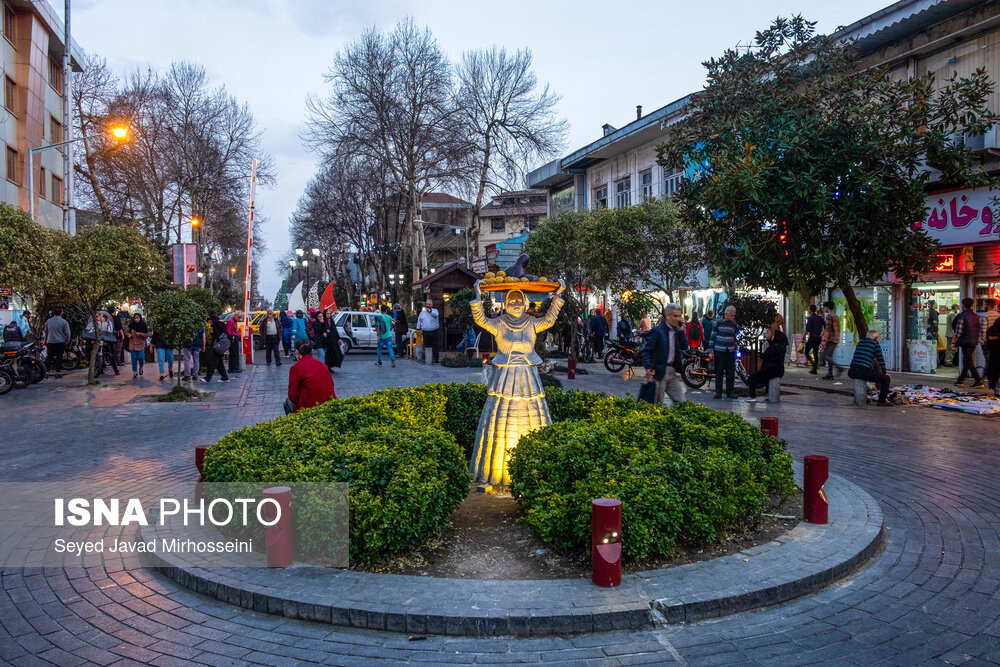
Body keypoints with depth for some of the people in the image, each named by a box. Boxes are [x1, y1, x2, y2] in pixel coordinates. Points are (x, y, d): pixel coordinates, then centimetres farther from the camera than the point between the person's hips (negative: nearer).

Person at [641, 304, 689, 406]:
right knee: (657, 404, 4)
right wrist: (648, 367, -25)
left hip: (673, 371, 7)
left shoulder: (677, 330, 9)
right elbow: (647, 351, -13)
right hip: (659, 371, -6)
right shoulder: (657, 331, -11)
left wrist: (681, 331, -6)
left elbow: (684, 347, 2)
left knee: (680, 401, 7)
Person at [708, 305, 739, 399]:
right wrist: (711, 351, -4)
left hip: (730, 351, 3)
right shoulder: (717, 323, -1)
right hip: (719, 350, -3)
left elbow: (736, 337, 17)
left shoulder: (735, 324, 9)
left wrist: (735, 351, 14)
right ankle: (718, 392, 8)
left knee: (731, 372, 0)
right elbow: (712, 337, 0)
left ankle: (730, 392, 8)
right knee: (719, 372, 0)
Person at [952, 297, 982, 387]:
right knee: (966, 361, 15)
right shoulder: (976, 316, 9)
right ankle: (961, 380, 22)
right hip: (974, 342, 7)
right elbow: (978, 330, 12)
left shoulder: (962, 316, -13)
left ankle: (978, 381, -10)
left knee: (969, 362, -5)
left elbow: (958, 332, -15)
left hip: (965, 342, -7)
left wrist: (954, 342, -8)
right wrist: (976, 340, 22)